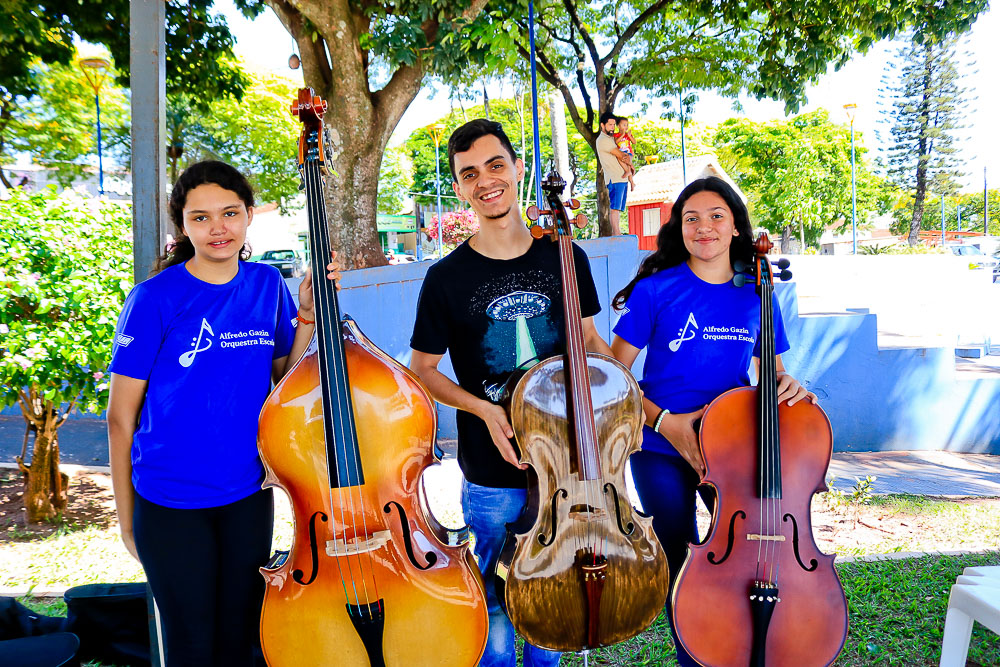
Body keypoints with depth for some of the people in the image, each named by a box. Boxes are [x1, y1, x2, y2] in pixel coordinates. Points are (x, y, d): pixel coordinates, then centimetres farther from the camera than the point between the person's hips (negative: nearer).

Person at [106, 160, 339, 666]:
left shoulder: (268, 285, -1)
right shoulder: (155, 299, -13)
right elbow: (122, 417, -7)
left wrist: (307, 318, -8)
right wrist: (127, 517, -4)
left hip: (248, 496, 4)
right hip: (170, 503, -3)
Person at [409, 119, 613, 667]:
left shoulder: (566, 259, -1)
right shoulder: (447, 278, -8)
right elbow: (422, 369, 0)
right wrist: (482, 407, -15)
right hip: (493, 476, -2)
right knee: (496, 600, 13)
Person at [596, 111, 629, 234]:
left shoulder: (611, 138, 22)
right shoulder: (603, 140, -9)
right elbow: (620, 155, -9)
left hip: (622, 177, 10)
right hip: (614, 178, -10)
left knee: (618, 208, 7)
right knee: (615, 207, -13)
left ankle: (616, 232, 7)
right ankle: (616, 233, -17)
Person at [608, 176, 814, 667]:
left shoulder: (756, 295, 1)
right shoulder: (656, 289, -8)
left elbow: (770, 371, 12)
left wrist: (786, 385, -11)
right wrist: (663, 420, -17)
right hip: (662, 451, -2)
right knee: (681, 566, 9)